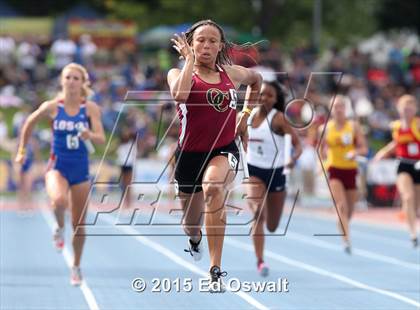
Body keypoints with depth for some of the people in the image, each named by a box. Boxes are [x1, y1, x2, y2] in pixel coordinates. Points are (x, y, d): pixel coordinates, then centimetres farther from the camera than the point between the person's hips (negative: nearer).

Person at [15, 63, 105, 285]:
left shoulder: (91, 108, -5)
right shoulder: (51, 107, -5)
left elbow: (101, 139, -12)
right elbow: (29, 123, 12)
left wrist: (90, 135, -34)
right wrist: (22, 151, 16)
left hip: (80, 169, 1)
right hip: (57, 167, -1)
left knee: (78, 224, 7)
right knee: (59, 200, -35)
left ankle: (76, 267, 28)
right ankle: (59, 228, -1)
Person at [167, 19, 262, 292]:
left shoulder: (232, 74, 4)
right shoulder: (179, 73, -3)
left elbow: (256, 80, 28)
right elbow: (179, 95, -28)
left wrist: (246, 115, 20)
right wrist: (190, 59, -19)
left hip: (224, 150, -1)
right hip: (190, 153, 1)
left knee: (213, 188, -36)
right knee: (191, 224, 16)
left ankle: (216, 271, -36)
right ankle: (195, 239, 60)